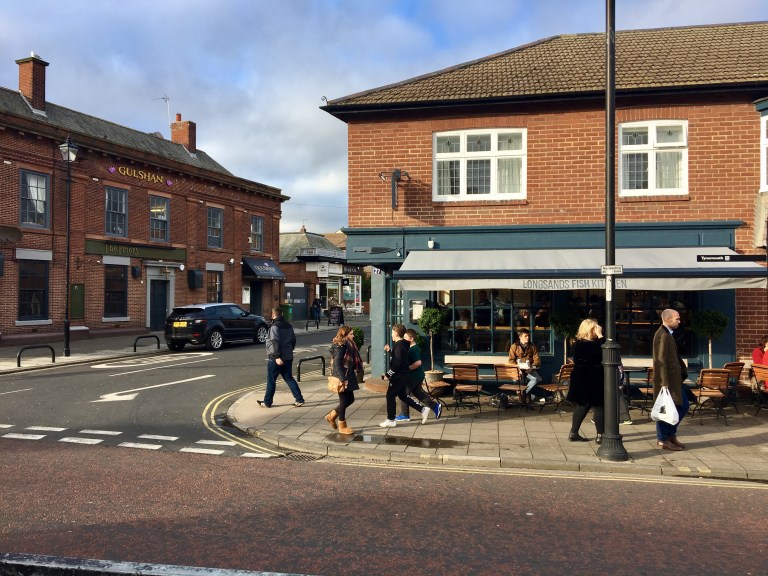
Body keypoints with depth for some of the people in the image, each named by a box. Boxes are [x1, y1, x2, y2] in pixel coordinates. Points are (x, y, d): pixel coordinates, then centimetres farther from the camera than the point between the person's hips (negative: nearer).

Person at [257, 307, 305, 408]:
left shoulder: (275, 326, -13)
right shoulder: (288, 325, 11)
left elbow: (275, 342, -22)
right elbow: (293, 340, 18)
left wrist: (277, 356, -25)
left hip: (276, 358, -7)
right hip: (288, 357, 7)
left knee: (271, 380, 5)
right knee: (289, 378, 12)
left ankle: (267, 402, 14)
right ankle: (299, 399, 5)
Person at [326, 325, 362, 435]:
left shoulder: (348, 345, 13)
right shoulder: (340, 346, -17)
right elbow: (337, 363, -22)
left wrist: (354, 374, 16)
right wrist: (342, 379, -24)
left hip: (348, 376, 10)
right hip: (342, 378, -10)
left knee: (350, 399, 14)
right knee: (344, 401, 0)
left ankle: (331, 415, 28)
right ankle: (342, 427, 13)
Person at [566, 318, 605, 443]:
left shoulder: (578, 344, 7)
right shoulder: (591, 345, -20)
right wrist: (600, 336, -18)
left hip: (580, 381, 9)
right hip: (593, 381, -9)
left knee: (582, 406, 15)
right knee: (599, 407, 1)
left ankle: (573, 433, 18)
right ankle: (600, 436, 4)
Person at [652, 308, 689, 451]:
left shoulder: (668, 334, 15)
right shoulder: (663, 336, -18)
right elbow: (661, 361, -22)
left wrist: (683, 371, 12)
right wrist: (665, 383, -24)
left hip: (674, 380, 10)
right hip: (667, 380, -10)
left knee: (683, 405, 16)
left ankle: (670, 434, 24)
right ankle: (663, 440, 11)